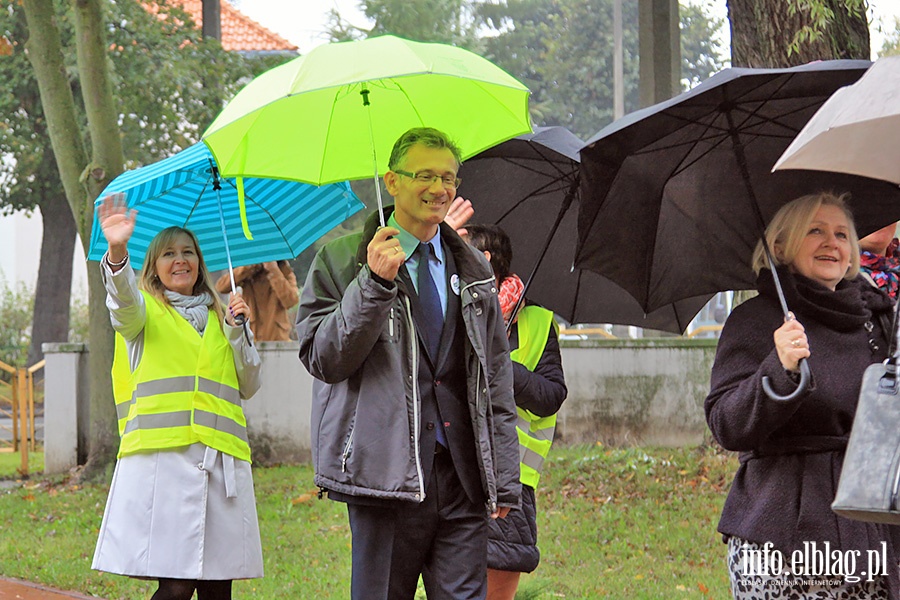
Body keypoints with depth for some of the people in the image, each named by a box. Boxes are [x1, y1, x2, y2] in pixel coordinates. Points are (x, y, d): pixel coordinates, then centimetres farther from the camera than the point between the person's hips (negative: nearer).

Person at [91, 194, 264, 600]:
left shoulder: (219, 318, 24)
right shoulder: (146, 311, 11)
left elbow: (249, 386, 18)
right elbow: (123, 299, -15)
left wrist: (236, 331, 4)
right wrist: (117, 252, -35)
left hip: (221, 457, 4)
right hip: (161, 454, -4)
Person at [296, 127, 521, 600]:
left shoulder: (473, 270, 17)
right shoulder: (341, 259, 3)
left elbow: (497, 379, 17)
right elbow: (322, 359, -5)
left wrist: (504, 479, 11)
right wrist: (373, 284, -17)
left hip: (463, 476, 4)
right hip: (388, 469, -4)